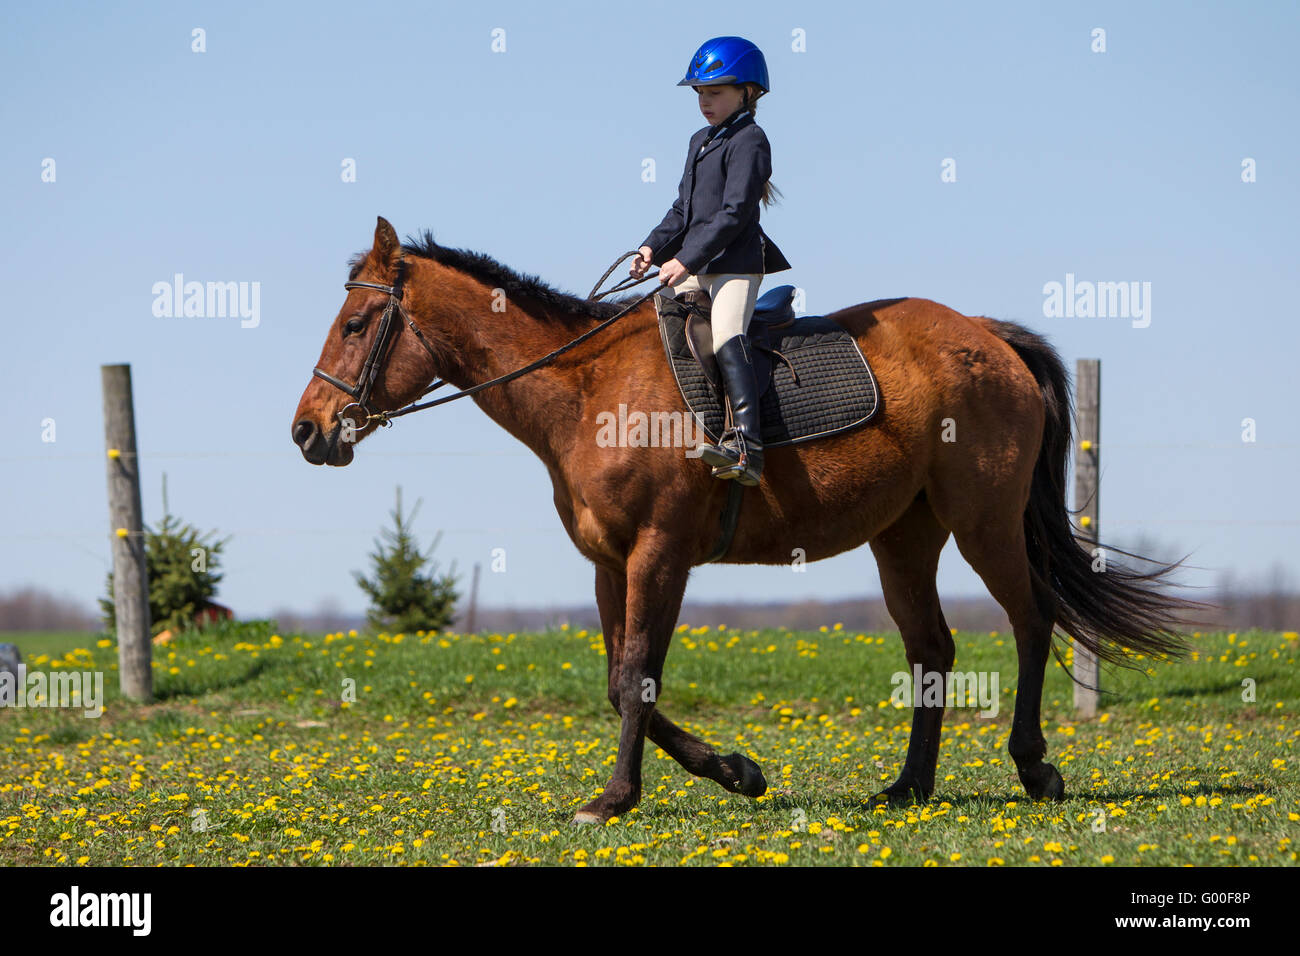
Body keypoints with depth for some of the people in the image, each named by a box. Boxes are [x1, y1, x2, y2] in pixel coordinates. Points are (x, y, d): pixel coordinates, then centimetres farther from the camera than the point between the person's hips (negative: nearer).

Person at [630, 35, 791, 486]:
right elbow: (683, 209, 24)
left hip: (736, 263, -10)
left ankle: (746, 447, -43)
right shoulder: (700, 141, 21)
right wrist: (654, 247, 7)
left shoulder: (748, 141, -8)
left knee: (727, 338, -28)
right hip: (695, 267, 10)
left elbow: (734, 212, -17)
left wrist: (686, 259, -21)